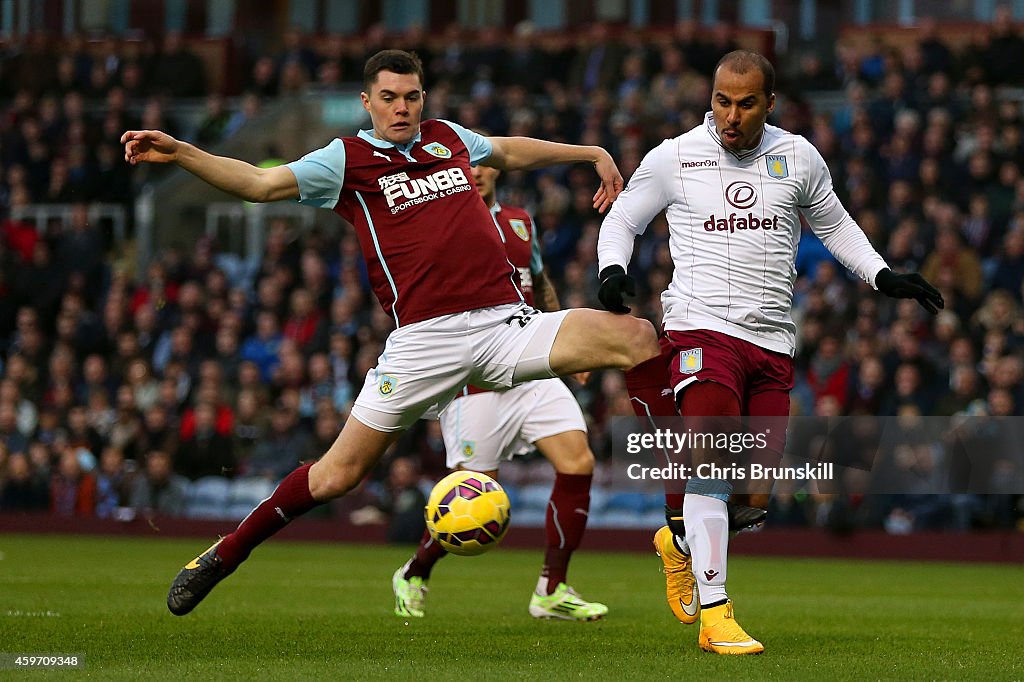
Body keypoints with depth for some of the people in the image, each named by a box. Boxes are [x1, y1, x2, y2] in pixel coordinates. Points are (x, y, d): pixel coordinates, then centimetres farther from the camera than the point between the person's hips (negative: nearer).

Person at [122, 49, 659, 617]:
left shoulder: (448, 138, 18)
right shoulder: (347, 159, 5)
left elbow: (510, 152, 39)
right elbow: (259, 184, -2)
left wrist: (593, 154, 42)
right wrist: (178, 153, -15)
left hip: (506, 322, 4)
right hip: (424, 336, -4)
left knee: (637, 338, -13)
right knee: (341, 472, -5)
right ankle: (225, 554, 13)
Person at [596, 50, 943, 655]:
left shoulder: (799, 158, 8)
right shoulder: (674, 159, 1)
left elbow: (834, 225, 23)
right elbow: (623, 219, 13)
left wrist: (884, 276, 11)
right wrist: (613, 269, -6)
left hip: (773, 341, 4)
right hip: (704, 328, -4)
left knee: (758, 485, 2)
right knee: (713, 462, -20)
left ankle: (681, 537, 34)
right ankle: (715, 615, -19)